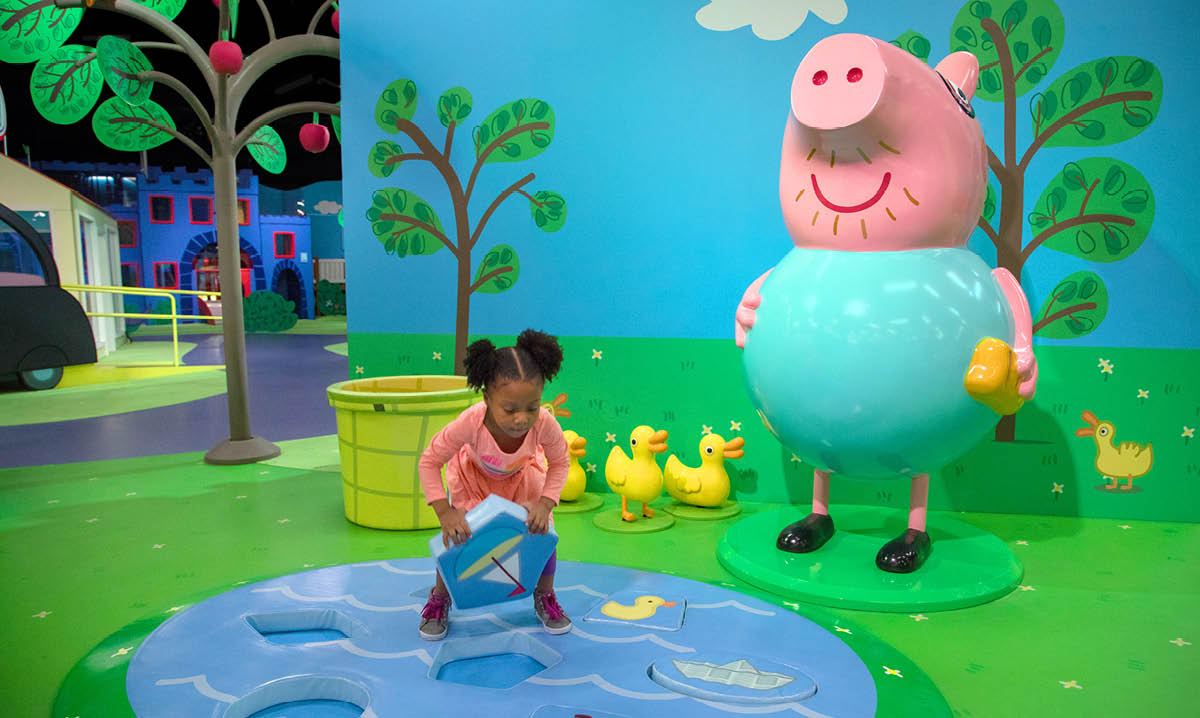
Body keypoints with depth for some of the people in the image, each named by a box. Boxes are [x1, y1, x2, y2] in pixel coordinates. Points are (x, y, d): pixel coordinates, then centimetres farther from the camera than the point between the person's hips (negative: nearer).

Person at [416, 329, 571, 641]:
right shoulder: (470, 423, -45)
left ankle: (545, 598, 24)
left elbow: (559, 463, -17)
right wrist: (445, 512, -33)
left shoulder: (544, 424, -41)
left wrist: (544, 503, -29)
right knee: (459, 535, -7)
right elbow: (429, 462, -27)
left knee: (542, 533, -6)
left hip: (523, 476, 1)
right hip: (473, 476, -1)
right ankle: (439, 599, 24)